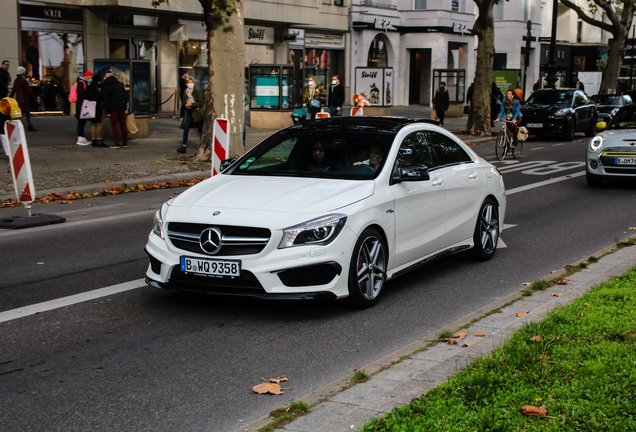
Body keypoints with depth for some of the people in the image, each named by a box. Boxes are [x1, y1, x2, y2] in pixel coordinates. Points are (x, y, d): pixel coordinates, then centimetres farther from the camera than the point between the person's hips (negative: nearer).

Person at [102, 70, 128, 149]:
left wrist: (107, 111, -9)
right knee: (123, 124, 8)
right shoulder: (119, 84, 11)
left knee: (114, 125, 0)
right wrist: (125, 107, 17)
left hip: (113, 108, -5)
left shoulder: (105, 86, -8)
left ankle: (117, 143, -5)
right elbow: (125, 95, 13)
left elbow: (106, 99, -12)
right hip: (122, 106, 5)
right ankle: (125, 142, 8)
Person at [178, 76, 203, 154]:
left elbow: (200, 102, -8)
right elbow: (183, 101, 15)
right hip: (189, 113, 4)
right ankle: (184, 146, 1)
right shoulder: (185, 91, 10)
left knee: (200, 130, 3)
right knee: (185, 129, -3)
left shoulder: (197, 91, -5)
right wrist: (186, 104, -7)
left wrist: (191, 104, -15)